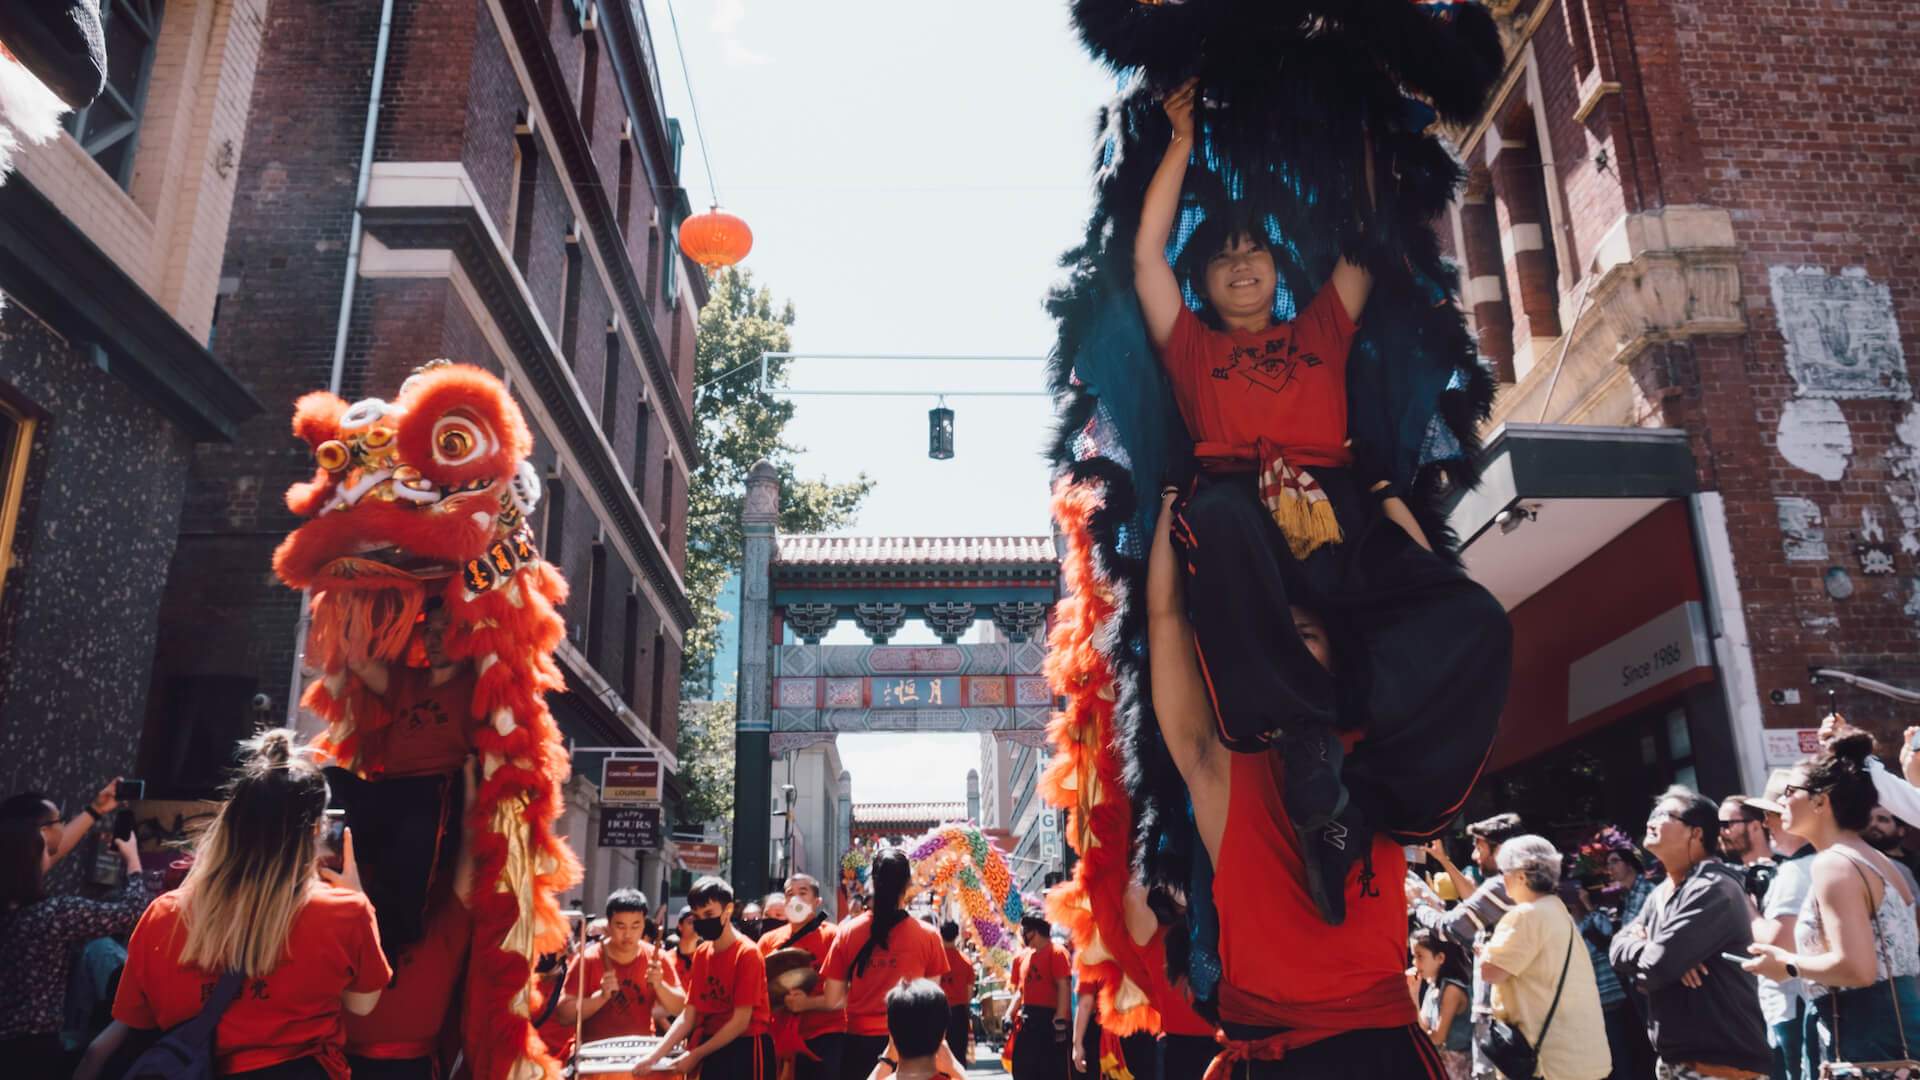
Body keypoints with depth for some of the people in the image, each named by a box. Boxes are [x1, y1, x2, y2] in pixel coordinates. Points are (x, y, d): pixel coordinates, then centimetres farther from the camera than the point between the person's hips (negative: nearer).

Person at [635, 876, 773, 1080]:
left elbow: (740, 1022, -15)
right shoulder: (701, 954, 7)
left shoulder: (747, 953, -15)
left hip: (746, 1051, -7)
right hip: (710, 1050, 7)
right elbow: (688, 1016, 6)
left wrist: (695, 1055, -11)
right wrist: (654, 1056, -5)